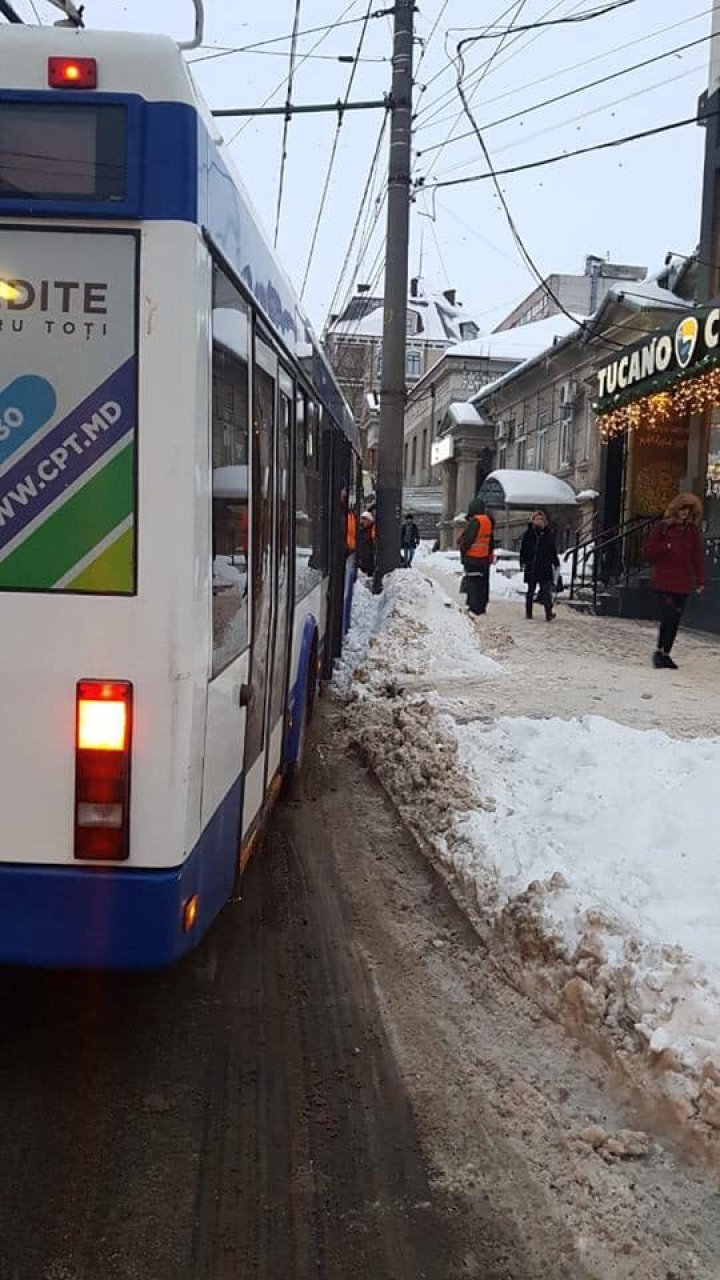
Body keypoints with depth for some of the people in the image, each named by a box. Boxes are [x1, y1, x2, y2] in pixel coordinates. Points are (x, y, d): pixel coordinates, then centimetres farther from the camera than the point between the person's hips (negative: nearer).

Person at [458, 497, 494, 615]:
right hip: (485, 557, 8)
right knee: (483, 582, 12)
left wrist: (462, 548, -2)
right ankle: (482, 605, 19)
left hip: (473, 557, -8)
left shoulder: (475, 521, -16)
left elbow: (467, 538, -19)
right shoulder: (488, 520, 12)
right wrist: (490, 553, 22)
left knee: (472, 582, -4)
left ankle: (475, 607, -6)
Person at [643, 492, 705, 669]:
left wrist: (700, 580, 2)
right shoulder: (663, 527, 0)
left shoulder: (693, 530, 9)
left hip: (683, 583, 4)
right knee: (668, 617, -13)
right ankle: (659, 652, -2)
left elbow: (698, 556, 8)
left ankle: (666, 654, 15)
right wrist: (667, 547, -15)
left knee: (674, 621, 6)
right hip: (664, 581, -4)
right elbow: (649, 550, 0)